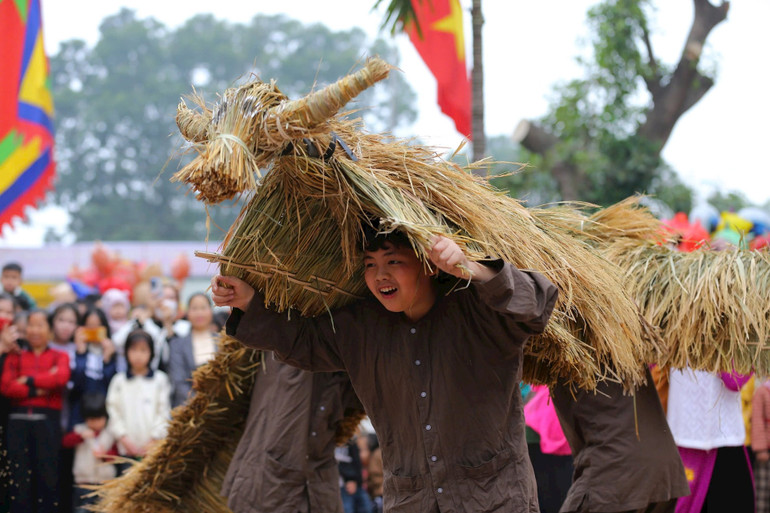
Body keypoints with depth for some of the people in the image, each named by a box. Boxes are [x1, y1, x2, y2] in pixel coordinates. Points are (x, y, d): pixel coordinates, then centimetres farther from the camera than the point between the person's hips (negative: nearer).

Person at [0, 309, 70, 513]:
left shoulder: (59, 357, 12)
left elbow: (61, 377, -11)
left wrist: (28, 380, -7)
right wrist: (37, 390, -10)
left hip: (48, 421, -1)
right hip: (19, 420, 1)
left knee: (48, 473, -3)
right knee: (19, 474, -2)